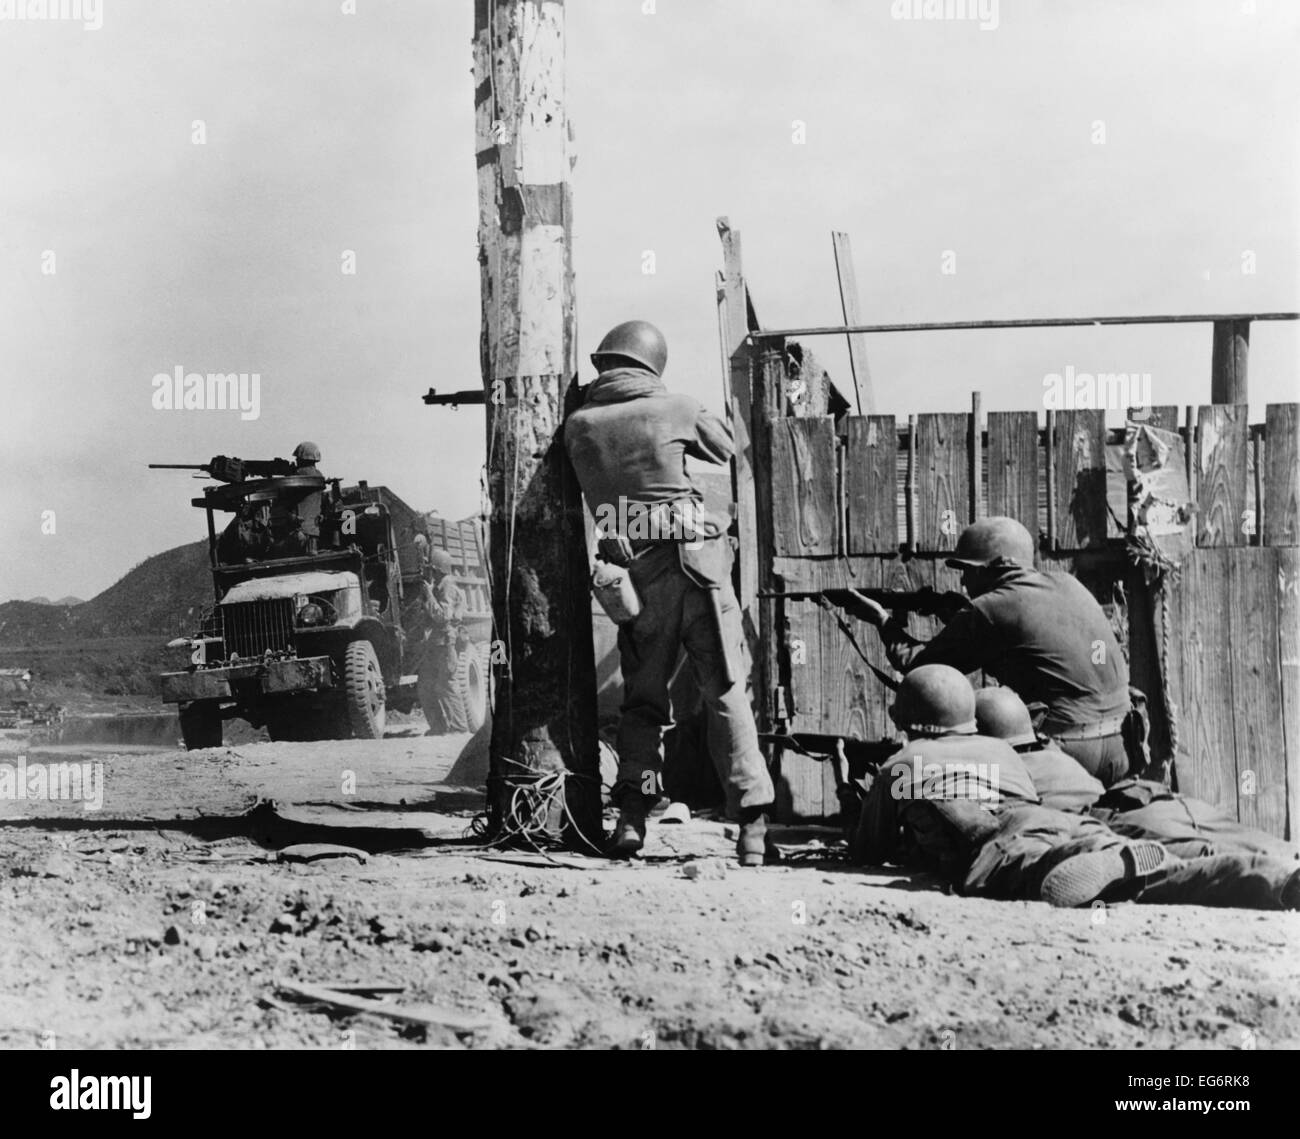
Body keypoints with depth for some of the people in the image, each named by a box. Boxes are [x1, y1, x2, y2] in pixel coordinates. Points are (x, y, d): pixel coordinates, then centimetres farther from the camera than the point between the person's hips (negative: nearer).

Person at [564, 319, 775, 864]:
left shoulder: (579, 425, 0)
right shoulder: (675, 408, -3)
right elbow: (725, 447, 13)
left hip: (635, 575, 2)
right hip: (695, 564, -2)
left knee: (642, 697, 15)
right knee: (726, 691, 2)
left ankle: (631, 815, 4)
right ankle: (752, 822, -3)